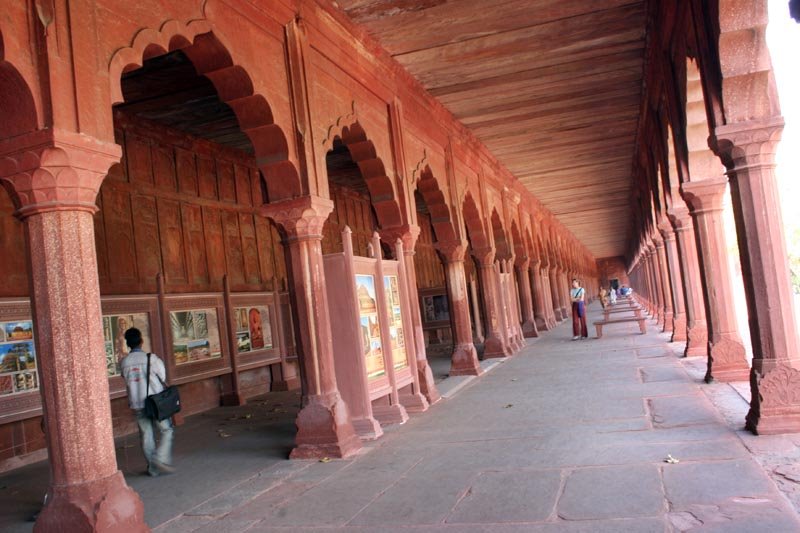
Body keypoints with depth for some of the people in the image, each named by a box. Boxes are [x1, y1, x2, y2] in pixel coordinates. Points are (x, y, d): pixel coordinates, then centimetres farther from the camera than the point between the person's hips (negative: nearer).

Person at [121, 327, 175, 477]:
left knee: (146, 435, 11)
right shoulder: (151, 358, -11)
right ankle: (161, 458, -7)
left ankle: (153, 467, 16)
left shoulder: (124, 362, -1)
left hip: (137, 404, 4)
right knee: (166, 430, 8)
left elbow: (127, 381, 4)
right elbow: (163, 378, -3)